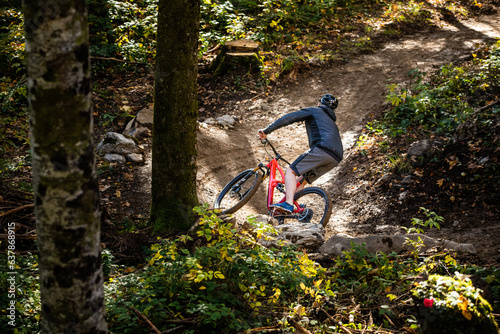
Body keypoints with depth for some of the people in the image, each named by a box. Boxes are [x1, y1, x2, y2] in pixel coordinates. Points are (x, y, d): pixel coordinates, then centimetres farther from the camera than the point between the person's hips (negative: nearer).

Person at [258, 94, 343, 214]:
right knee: (301, 179, 17)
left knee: (290, 171, -9)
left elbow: (288, 118, 7)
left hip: (323, 148, -8)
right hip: (336, 158, 8)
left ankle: (288, 204, -28)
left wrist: (266, 130, 7)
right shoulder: (332, 122, 41)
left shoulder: (313, 110, 19)